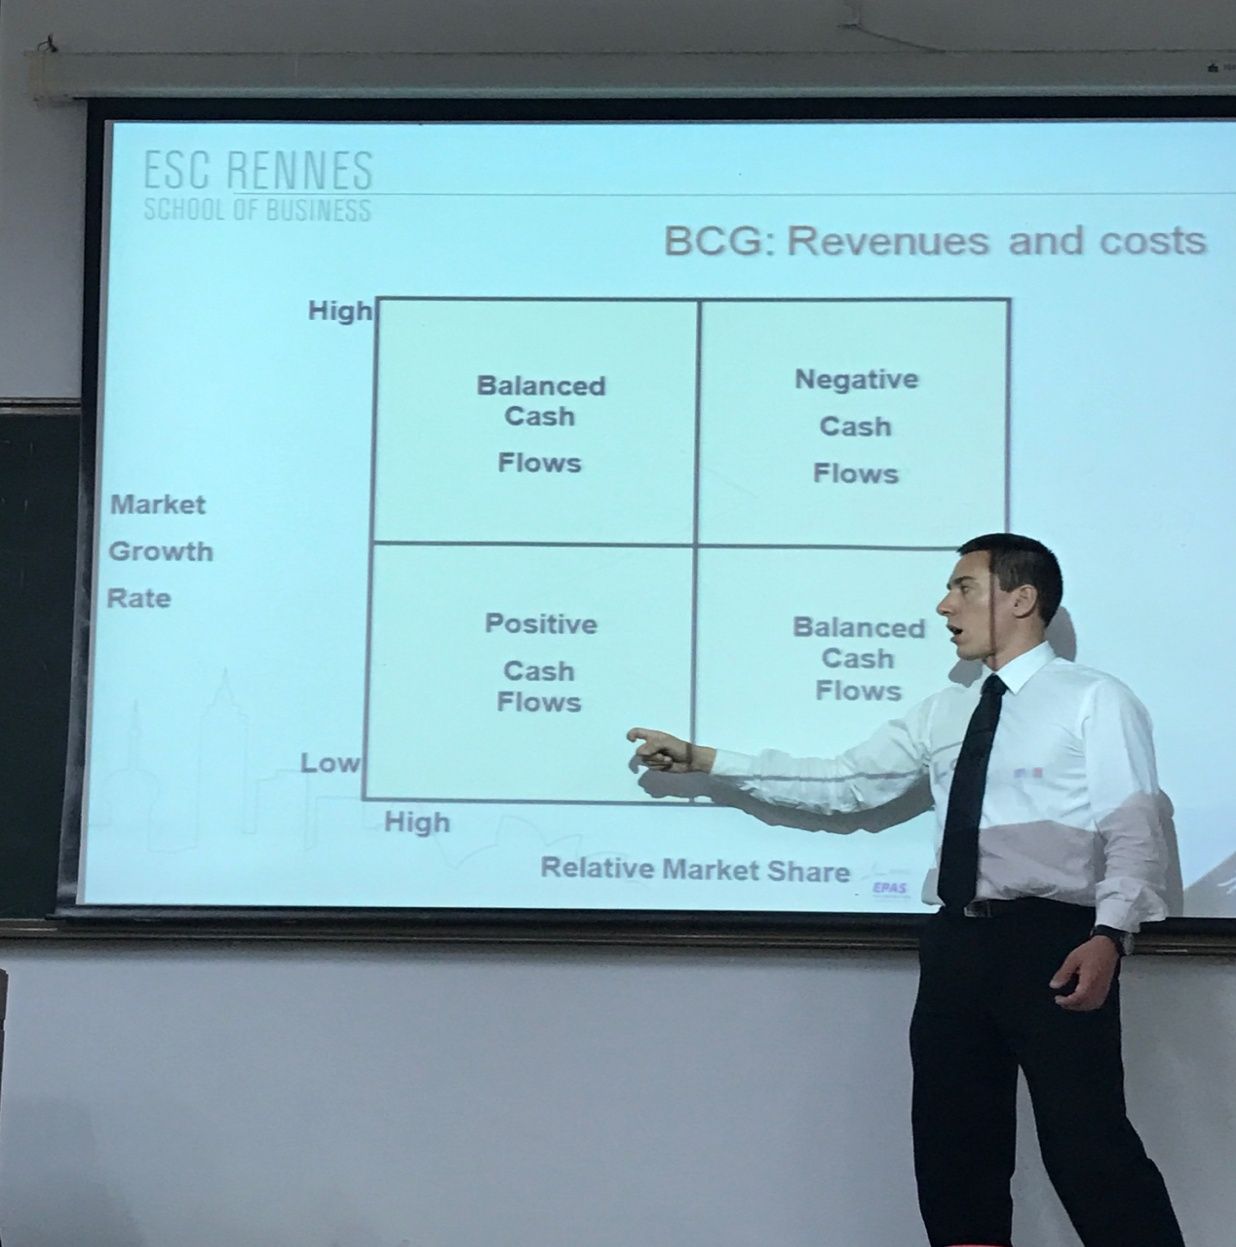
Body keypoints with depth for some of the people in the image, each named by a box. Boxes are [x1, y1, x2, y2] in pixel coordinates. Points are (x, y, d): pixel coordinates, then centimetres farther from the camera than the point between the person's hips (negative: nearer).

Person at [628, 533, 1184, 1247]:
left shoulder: (1095, 702, -1)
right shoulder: (945, 714, 18)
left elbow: (1135, 835, -9)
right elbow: (841, 784, 18)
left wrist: (1109, 935, -26)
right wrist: (700, 760, 16)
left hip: (1052, 940, -7)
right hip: (957, 941, 7)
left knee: (1088, 1146, -12)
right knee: (954, 1151, 10)